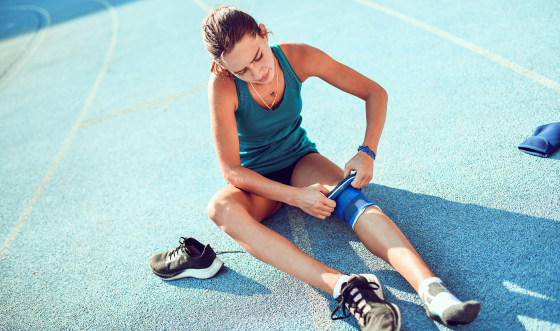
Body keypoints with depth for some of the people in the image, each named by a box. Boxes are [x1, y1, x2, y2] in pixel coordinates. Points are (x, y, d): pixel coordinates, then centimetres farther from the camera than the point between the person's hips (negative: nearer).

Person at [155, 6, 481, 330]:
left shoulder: (297, 57, -18)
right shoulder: (222, 85, -24)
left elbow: (375, 92, -10)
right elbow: (231, 169, -23)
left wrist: (367, 152, -25)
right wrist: (295, 197, -33)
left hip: (301, 160, 2)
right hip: (257, 182, -1)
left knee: (350, 196, -32)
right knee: (220, 207, -36)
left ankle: (432, 289, -47)